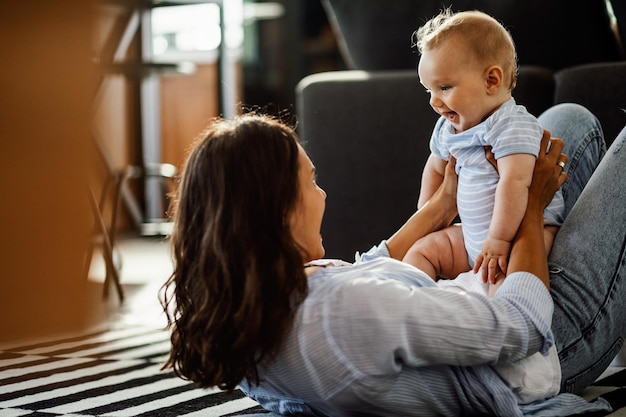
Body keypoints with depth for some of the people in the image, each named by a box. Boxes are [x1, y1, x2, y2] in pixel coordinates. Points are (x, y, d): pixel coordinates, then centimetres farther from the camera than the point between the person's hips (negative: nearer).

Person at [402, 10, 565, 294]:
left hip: (527, 228, -9)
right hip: (473, 235, 10)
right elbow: (436, 168, 27)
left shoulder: (512, 127, -21)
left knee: (502, 269, -38)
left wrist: (499, 240, -36)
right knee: (423, 249, 9)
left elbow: (514, 182, -33)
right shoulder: (448, 129, 8)